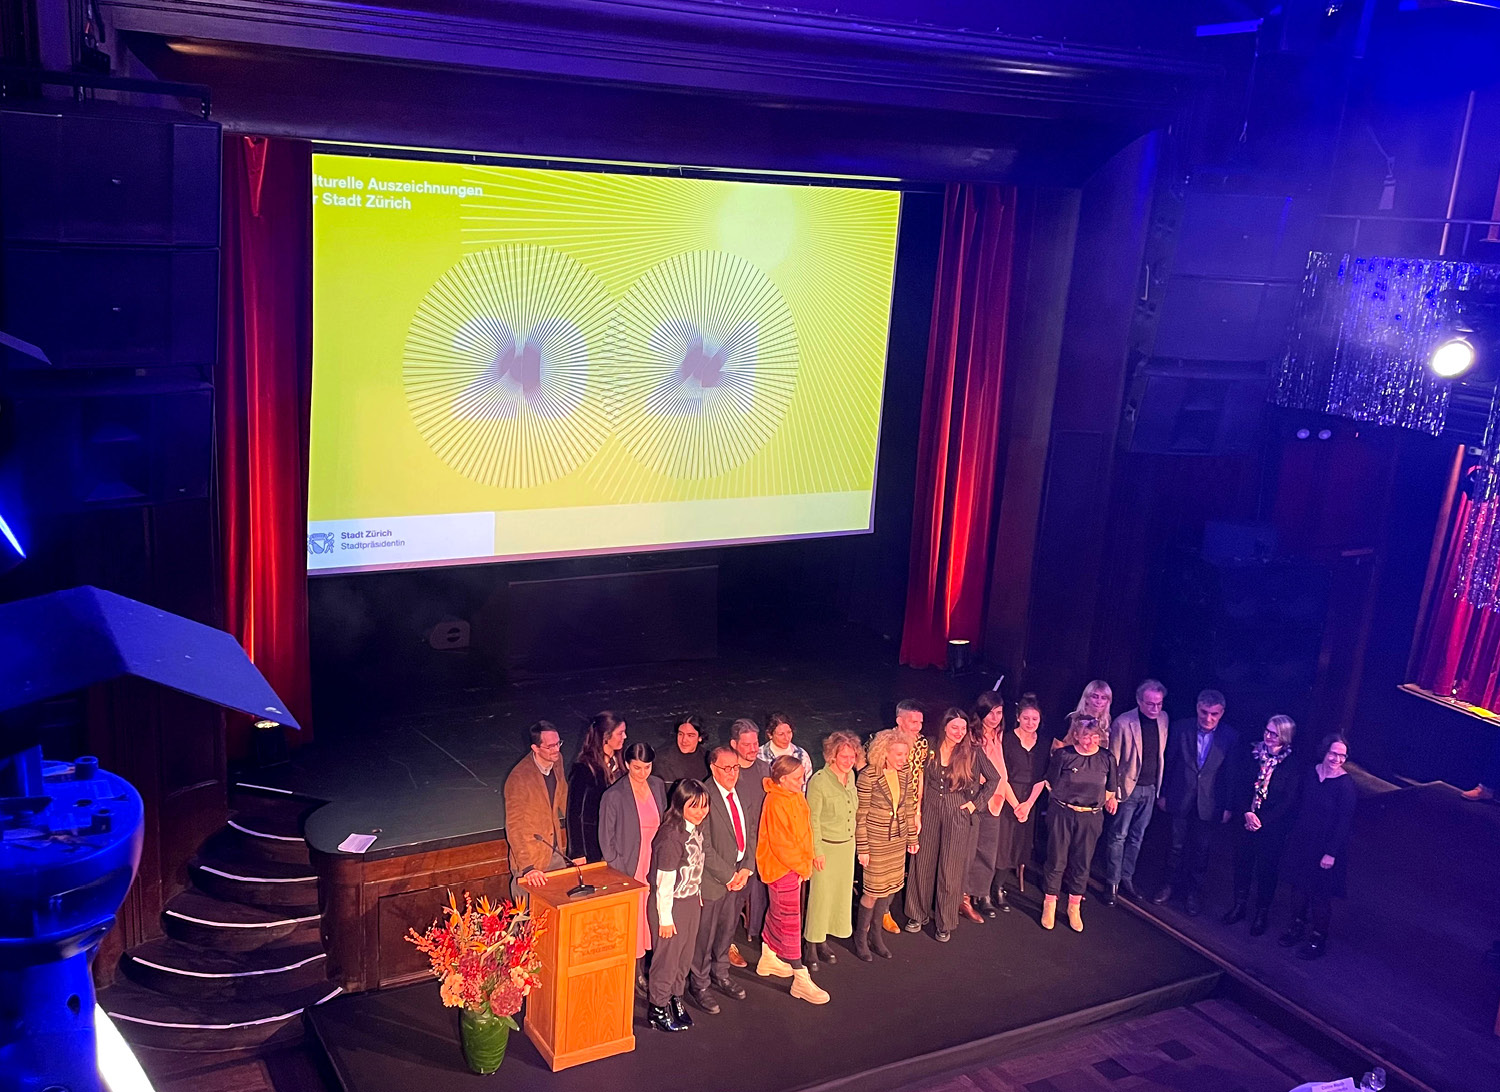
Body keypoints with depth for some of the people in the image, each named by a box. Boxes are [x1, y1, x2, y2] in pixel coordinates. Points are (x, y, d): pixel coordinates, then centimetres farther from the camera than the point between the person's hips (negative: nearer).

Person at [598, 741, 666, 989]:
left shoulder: (658, 786, 1)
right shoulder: (614, 796, -14)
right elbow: (606, 840, -8)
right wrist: (620, 874, -9)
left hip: (654, 866, 4)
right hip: (628, 870, -4)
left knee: (649, 918, 10)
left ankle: (642, 969, 24)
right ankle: (634, 974, 16)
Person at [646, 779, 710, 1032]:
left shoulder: (697, 828, -1)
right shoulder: (671, 836, -26)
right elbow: (664, 882, -22)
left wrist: (698, 895, 16)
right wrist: (665, 918, -18)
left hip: (692, 900, 8)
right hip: (672, 904, -8)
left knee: (685, 955, 18)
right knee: (667, 956, 6)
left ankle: (676, 998, 36)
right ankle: (657, 1008, 22)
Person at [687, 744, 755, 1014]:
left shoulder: (744, 794, 3)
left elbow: (751, 832, 9)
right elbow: (704, 847, -20)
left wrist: (746, 869, -2)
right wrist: (729, 876, -15)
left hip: (739, 875, 7)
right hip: (713, 878, -6)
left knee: (727, 930, 21)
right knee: (704, 936, 7)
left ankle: (720, 975, 40)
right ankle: (699, 986, 23)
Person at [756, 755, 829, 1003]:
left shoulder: (797, 797, 3)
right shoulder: (776, 803, -24)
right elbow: (780, 843, -22)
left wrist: (806, 861, 6)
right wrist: (801, 866, -12)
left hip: (797, 865, 9)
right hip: (781, 868, -9)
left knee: (777, 913, 22)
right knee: (790, 922, -4)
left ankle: (768, 959, 39)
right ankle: (801, 980, 0)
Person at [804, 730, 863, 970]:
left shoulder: (850, 776, 2)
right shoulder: (819, 781, -18)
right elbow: (812, 819, -14)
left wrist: (853, 841, 14)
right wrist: (817, 851, -12)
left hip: (847, 845, 7)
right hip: (826, 846, -7)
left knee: (840, 893, 12)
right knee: (820, 894, 0)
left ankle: (822, 940, 26)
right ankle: (810, 944, 14)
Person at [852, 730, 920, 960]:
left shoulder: (903, 775, 0)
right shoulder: (868, 776, -18)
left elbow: (908, 809, 10)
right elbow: (860, 816, -14)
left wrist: (912, 838, 11)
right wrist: (862, 849, -12)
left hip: (897, 841, 5)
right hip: (875, 842, -5)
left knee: (888, 888, 11)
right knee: (873, 890, 2)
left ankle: (876, 934, 28)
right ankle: (861, 937, 22)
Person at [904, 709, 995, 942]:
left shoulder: (972, 752, -5)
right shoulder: (932, 749, 1)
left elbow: (993, 779, 3)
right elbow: (921, 783, 3)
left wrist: (976, 802, -2)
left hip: (958, 815, -2)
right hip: (930, 812, 2)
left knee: (950, 869, 4)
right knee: (923, 864, 9)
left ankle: (944, 923, 15)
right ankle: (918, 914, 24)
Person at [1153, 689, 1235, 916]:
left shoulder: (1229, 737, -10)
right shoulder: (1180, 728, -8)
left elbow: (1230, 774, -4)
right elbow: (1168, 762, 0)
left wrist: (1227, 806, -2)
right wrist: (1162, 793, 3)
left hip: (1208, 803, -1)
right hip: (1180, 799, 1)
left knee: (1200, 849, 12)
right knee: (1178, 845, 12)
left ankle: (1195, 890, 28)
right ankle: (1172, 884, 31)